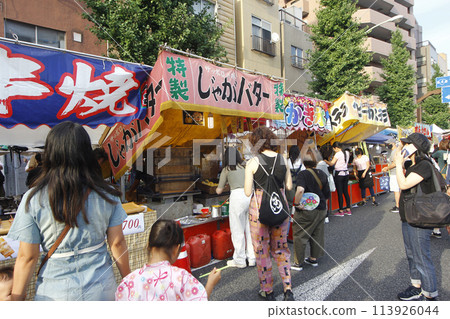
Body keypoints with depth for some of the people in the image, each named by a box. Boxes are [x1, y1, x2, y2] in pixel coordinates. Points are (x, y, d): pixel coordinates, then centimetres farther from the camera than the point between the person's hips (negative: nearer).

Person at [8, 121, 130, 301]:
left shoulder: (33, 199, -13)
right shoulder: (106, 194, -10)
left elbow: (27, 257, -7)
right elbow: (117, 243, -4)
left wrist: (16, 299, 7)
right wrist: (128, 282, 9)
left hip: (55, 291, -1)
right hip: (101, 288, 1)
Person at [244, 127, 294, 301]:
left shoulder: (253, 162, -12)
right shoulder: (283, 159, 0)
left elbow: (247, 192, -10)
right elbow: (289, 186, 8)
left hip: (259, 207, -4)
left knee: (262, 250, 11)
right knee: (281, 248, 20)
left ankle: (267, 291, 24)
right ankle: (288, 288, 20)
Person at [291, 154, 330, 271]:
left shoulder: (303, 174, -14)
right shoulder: (322, 174, 4)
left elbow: (300, 190, -33)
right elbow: (328, 194, 8)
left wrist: (297, 203, -21)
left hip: (306, 210, -6)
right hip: (321, 209, 7)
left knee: (299, 236, 5)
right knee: (317, 234, 18)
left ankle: (298, 263, 13)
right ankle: (314, 259, 31)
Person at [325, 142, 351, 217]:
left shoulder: (338, 154, -12)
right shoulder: (346, 153, 10)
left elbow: (331, 163, -17)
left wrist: (325, 161, 1)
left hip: (339, 174, -7)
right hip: (346, 173, 7)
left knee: (340, 193, -2)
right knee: (346, 192, 12)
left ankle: (341, 211, 2)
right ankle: (348, 209, 16)